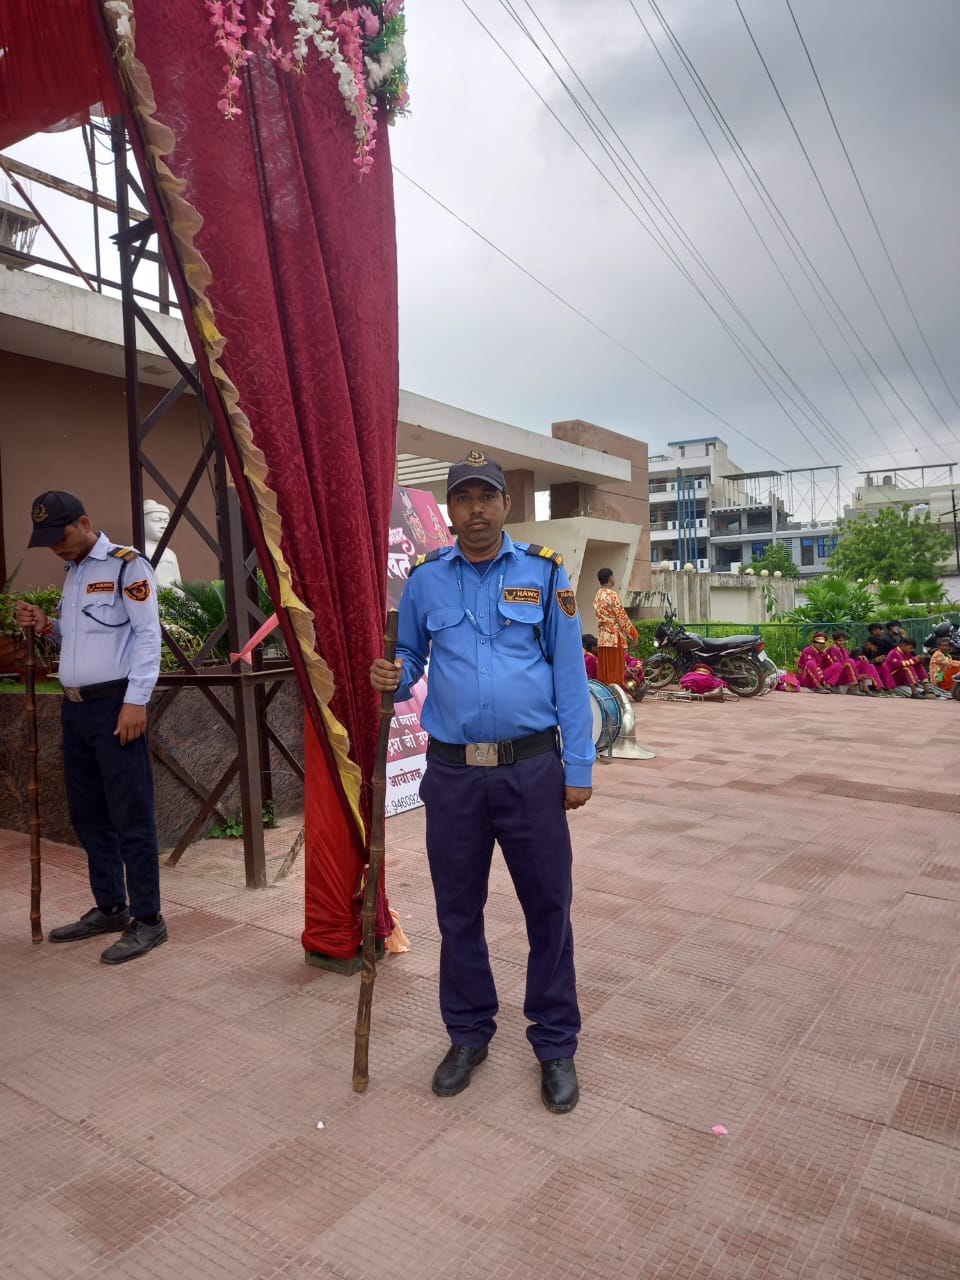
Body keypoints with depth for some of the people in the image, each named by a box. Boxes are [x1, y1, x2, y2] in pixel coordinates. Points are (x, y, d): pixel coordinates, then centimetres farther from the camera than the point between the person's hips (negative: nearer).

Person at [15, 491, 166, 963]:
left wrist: (136, 700, -18)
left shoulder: (126, 564, -6)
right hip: (75, 707, 8)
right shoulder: (72, 573, 19)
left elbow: (147, 634, -12)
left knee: (129, 815, -5)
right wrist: (46, 626, 4)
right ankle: (109, 908, 25)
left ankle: (147, 919, 3)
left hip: (114, 704, -8)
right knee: (88, 814, 13)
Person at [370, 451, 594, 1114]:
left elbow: (570, 675, -2)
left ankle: (556, 1044, 27)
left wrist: (579, 768, -5)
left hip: (532, 768, -2)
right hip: (452, 770, 2)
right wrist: (393, 678, -10)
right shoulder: (425, 579, 4)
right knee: (458, 911, 14)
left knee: (548, 909, 8)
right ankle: (469, 1034, 34)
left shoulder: (545, 573, -1)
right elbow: (410, 656, 15)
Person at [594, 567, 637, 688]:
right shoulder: (612, 594, -12)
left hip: (602, 636, 7)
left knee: (604, 670, 8)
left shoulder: (597, 596, 12)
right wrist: (633, 633, -5)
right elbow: (621, 616, -13)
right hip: (615, 636, -7)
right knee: (616, 669, -3)